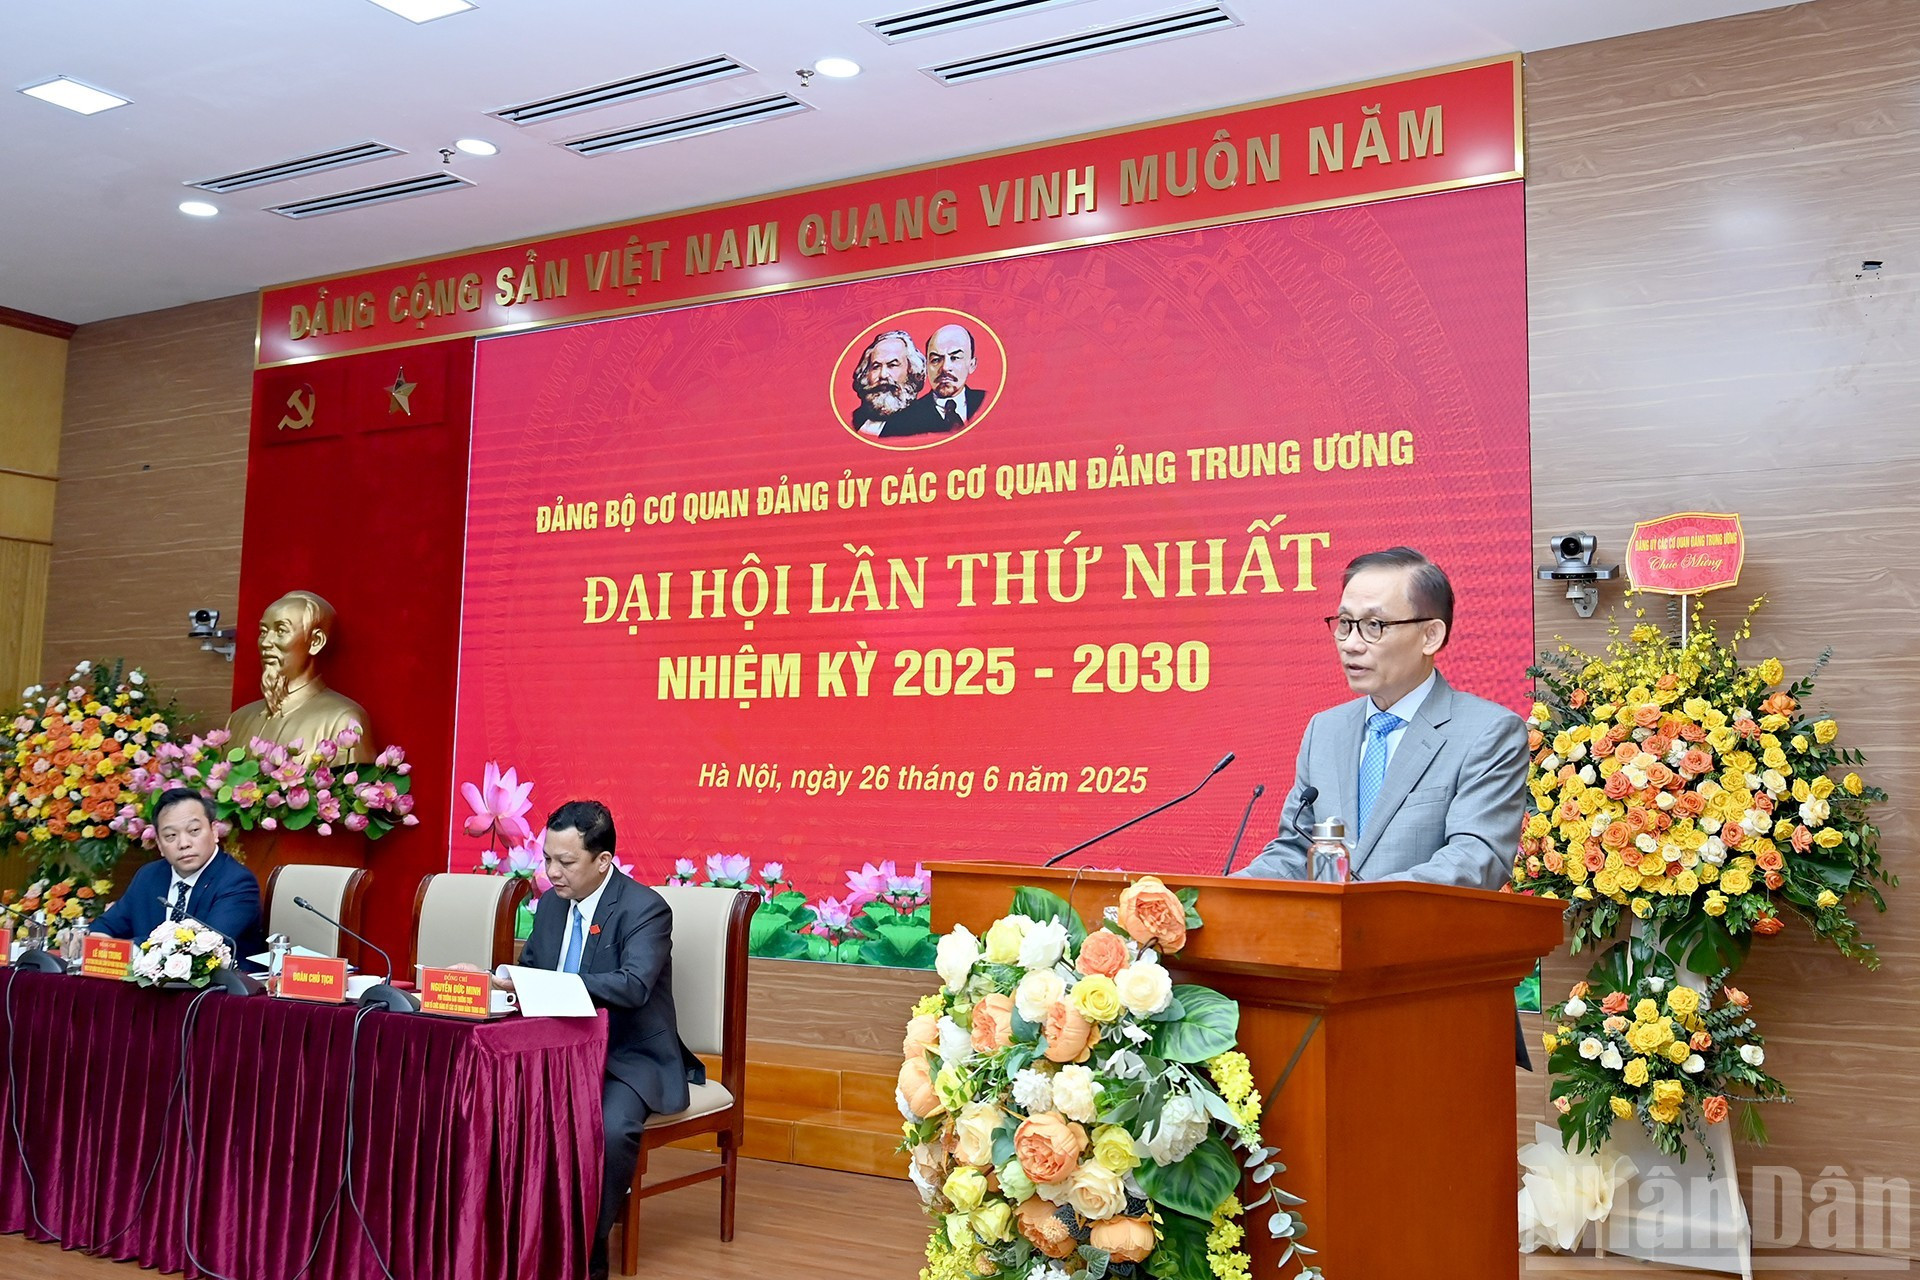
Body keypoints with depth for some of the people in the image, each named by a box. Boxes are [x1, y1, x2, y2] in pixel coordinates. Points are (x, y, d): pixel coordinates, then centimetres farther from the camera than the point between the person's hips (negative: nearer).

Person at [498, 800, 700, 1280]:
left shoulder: (646, 909, -17)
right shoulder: (551, 903, 6)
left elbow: (633, 985, -33)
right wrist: (492, 979, -11)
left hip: (631, 1058, -6)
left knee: (610, 1127, -34)